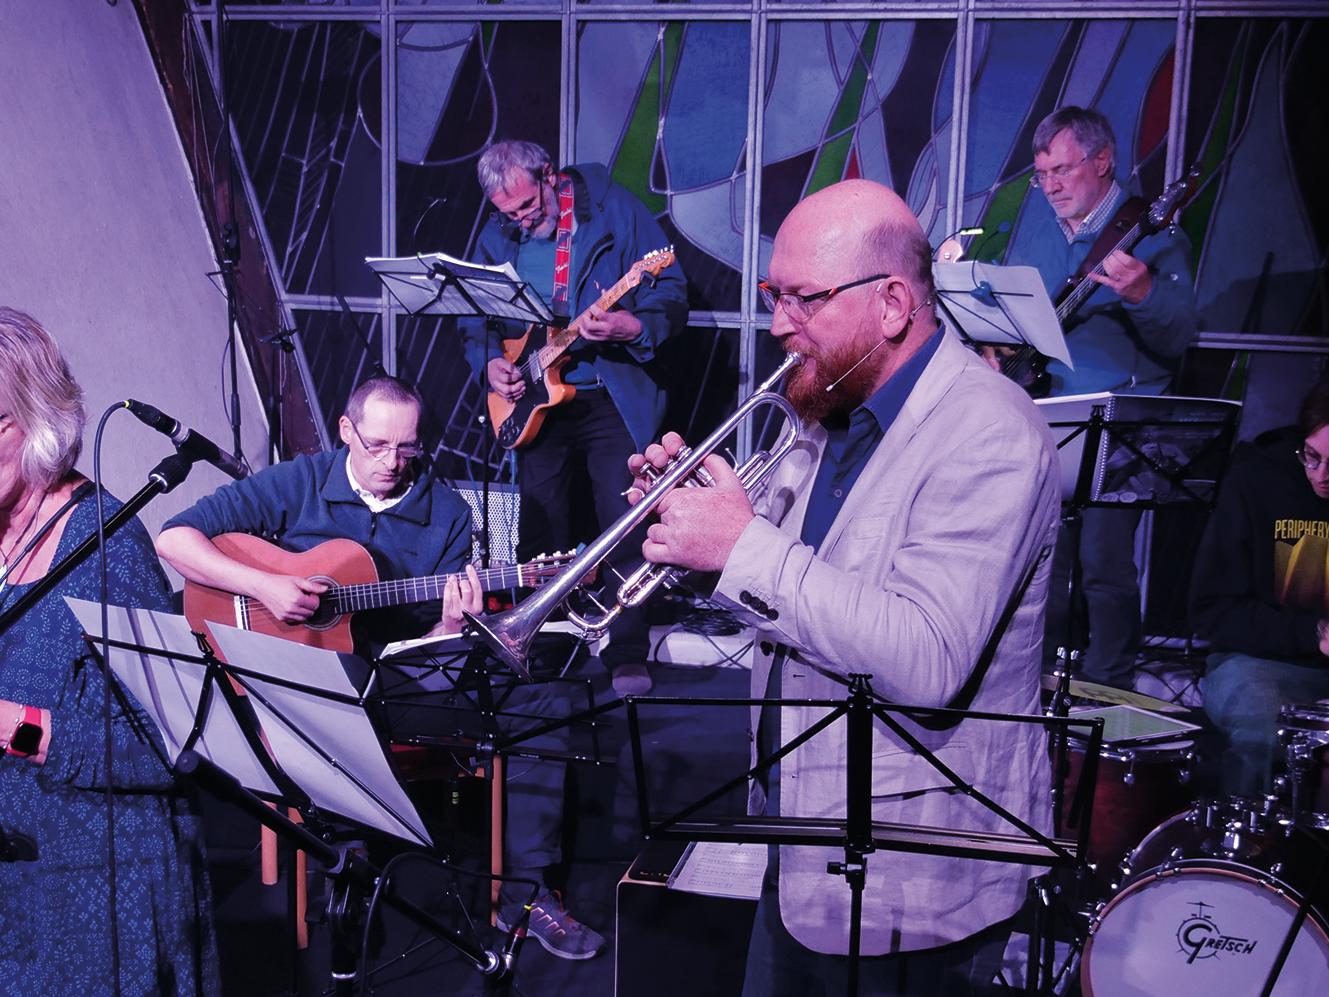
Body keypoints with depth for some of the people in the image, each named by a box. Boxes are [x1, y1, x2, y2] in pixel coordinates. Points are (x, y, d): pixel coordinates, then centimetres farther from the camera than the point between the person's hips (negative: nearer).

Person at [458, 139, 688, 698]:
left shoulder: (614, 210, -7)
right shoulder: (496, 236, 7)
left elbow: (672, 296, -9)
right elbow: (475, 319, 15)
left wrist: (631, 327, -27)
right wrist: (490, 362, -4)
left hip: (614, 396, -4)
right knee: (540, 535, 9)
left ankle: (628, 658, 2)